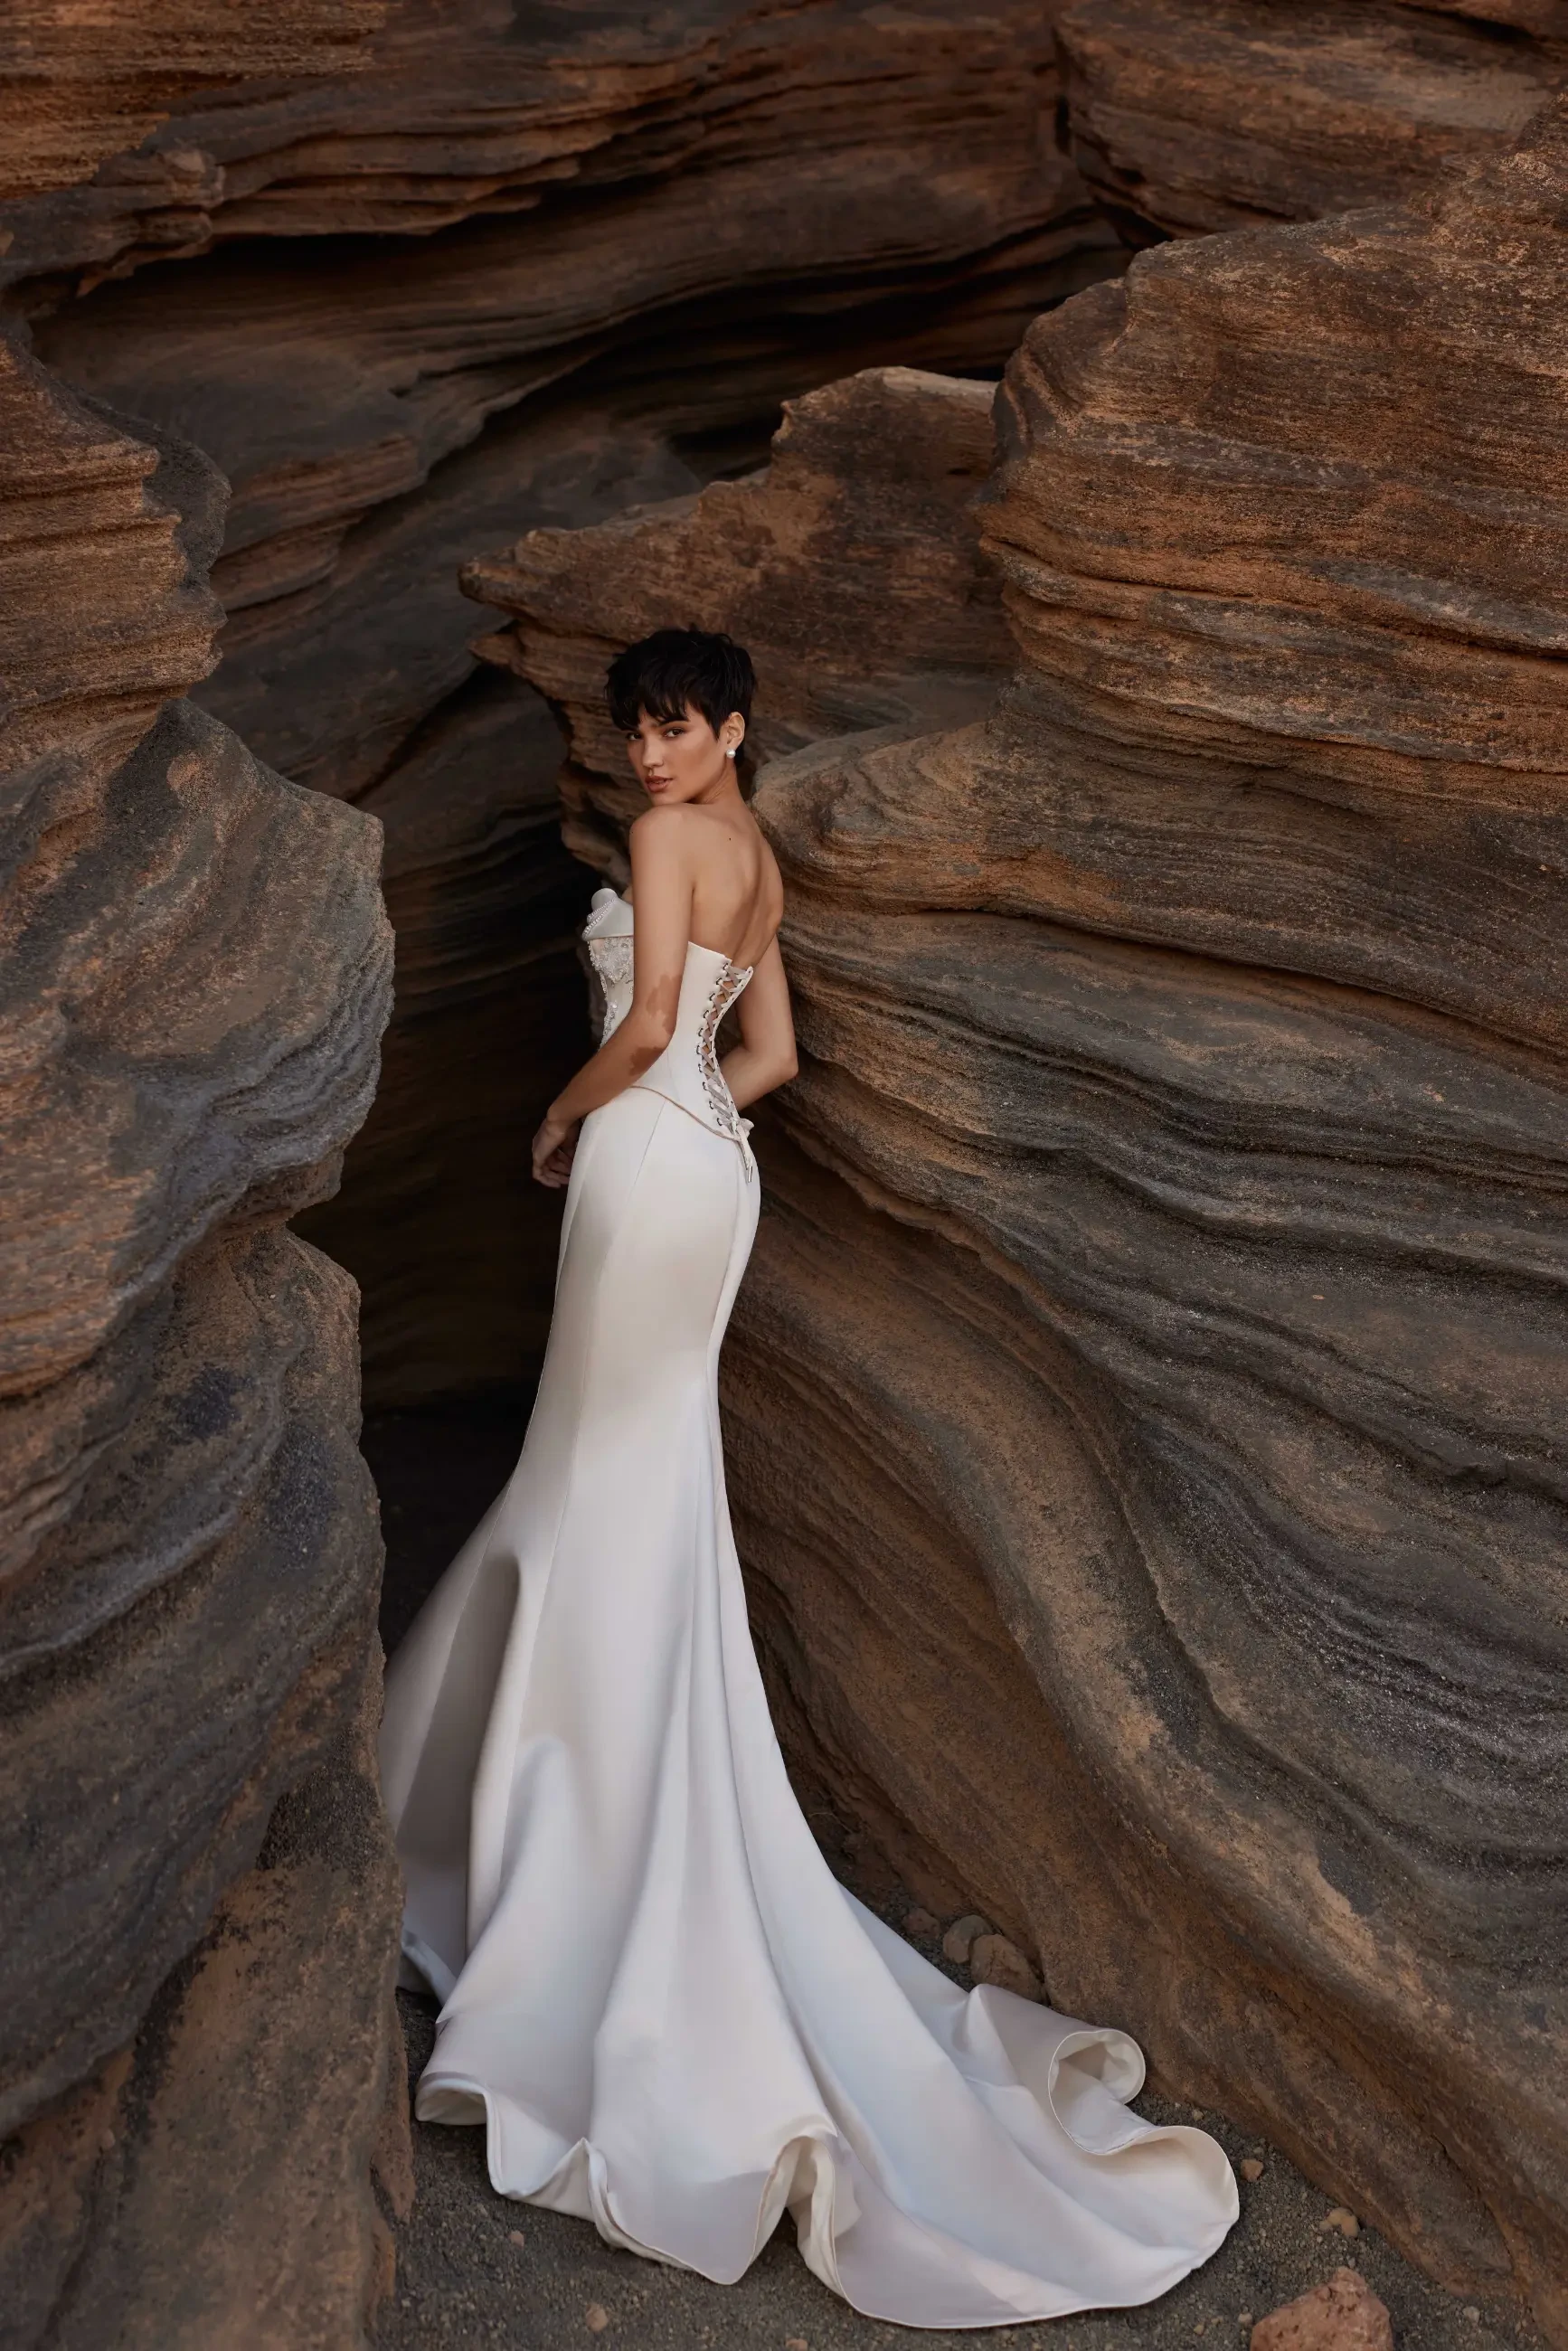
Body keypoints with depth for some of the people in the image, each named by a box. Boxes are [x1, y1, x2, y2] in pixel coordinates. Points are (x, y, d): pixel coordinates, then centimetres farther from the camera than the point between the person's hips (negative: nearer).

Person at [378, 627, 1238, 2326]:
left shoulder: (670, 834, -11)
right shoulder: (757, 861, 16)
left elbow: (647, 1025, -20)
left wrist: (563, 1113, -3)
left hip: (650, 1157, -9)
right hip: (712, 1161, 9)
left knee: (629, 1494, -4)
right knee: (601, 1476, 17)